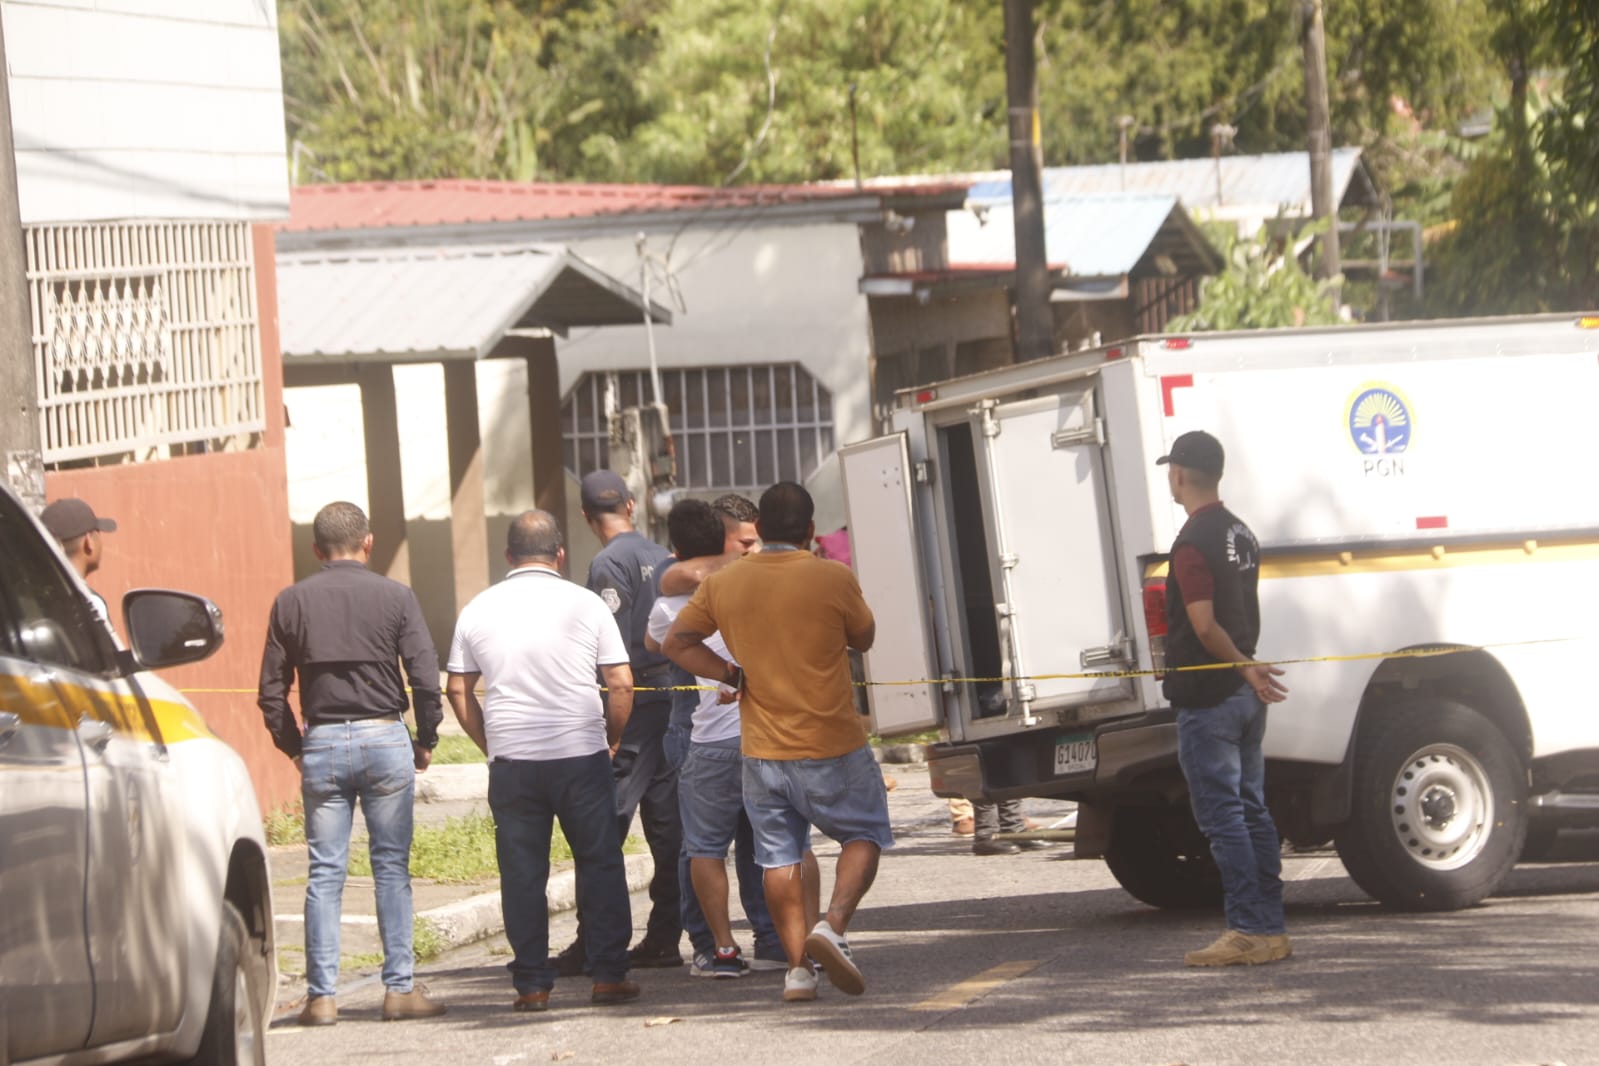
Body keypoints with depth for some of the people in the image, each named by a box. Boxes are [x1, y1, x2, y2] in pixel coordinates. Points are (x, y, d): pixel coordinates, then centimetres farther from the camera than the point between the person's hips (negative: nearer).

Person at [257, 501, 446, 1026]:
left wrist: (293, 747, 15)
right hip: (384, 739, -1)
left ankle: (321, 996, 1)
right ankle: (400, 988, 2)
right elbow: (425, 678, -4)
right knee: (392, 867, 4)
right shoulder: (395, 597, -1)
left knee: (325, 874, 4)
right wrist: (425, 741, 8)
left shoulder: (291, 602, 3)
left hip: (321, 745, 1)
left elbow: (271, 691, 4)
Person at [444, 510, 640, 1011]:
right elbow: (621, 683, -1)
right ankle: (609, 975, 6)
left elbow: (458, 690, 7)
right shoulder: (584, 604, -1)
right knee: (601, 865, 7)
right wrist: (612, 739, 12)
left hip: (512, 762, 1)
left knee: (522, 873, 5)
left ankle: (532, 984, 5)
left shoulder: (479, 610, 4)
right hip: (581, 757, -1)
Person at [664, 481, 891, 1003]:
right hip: (832, 745, -3)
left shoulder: (723, 583, 0)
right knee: (864, 834, 12)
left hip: (762, 750, 3)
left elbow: (676, 642, 7)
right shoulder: (833, 578, -11)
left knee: (780, 857, 9)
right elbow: (863, 638, 5)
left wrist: (731, 673, 4)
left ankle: (797, 966, 5)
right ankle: (833, 925, -10)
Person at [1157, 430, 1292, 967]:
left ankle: (1248, 931, -8)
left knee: (1222, 817, -6)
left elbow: (1205, 626, -20)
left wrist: (1245, 669, -11)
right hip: (1246, 698, 9)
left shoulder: (1193, 543, -16)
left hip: (1208, 698, -9)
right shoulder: (1241, 534, 12)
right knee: (1252, 812, 10)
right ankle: (1271, 931, 11)